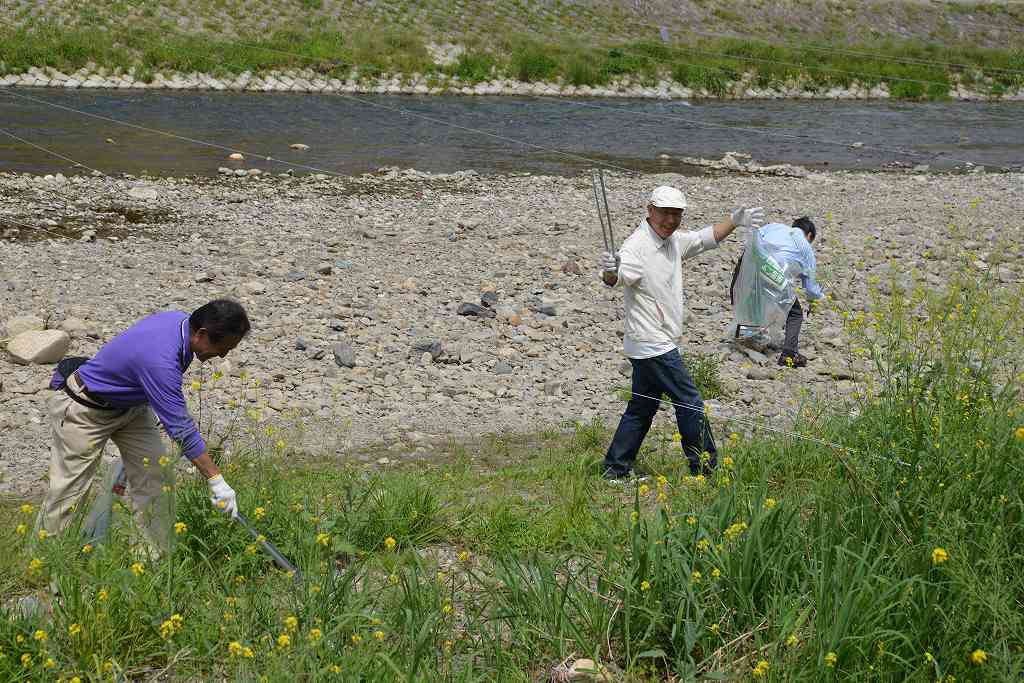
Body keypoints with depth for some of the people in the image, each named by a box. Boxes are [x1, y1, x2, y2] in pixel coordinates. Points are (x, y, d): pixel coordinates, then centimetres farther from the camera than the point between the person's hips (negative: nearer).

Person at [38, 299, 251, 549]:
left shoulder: (181, 320, -13)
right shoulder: (160, 359, -39)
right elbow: (181, 428, -36)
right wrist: (216, 480, -31)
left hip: (131, 404, 9)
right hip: (85, 411, -9)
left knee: (153, 478, 2)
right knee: (70, 489, 0)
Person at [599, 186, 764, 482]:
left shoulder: (675, 241, 9)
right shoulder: (637, 246, -20)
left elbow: (707, 238, 27)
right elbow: (618, 277, -38)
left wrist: (735, 221, 20)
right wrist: (610, 272, -59)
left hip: (655, 345, 9)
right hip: (654, 346, -9)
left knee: (642, 408, 14)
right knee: (690, 405, -3)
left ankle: (615, 469, 21)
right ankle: (706, 469, 8)